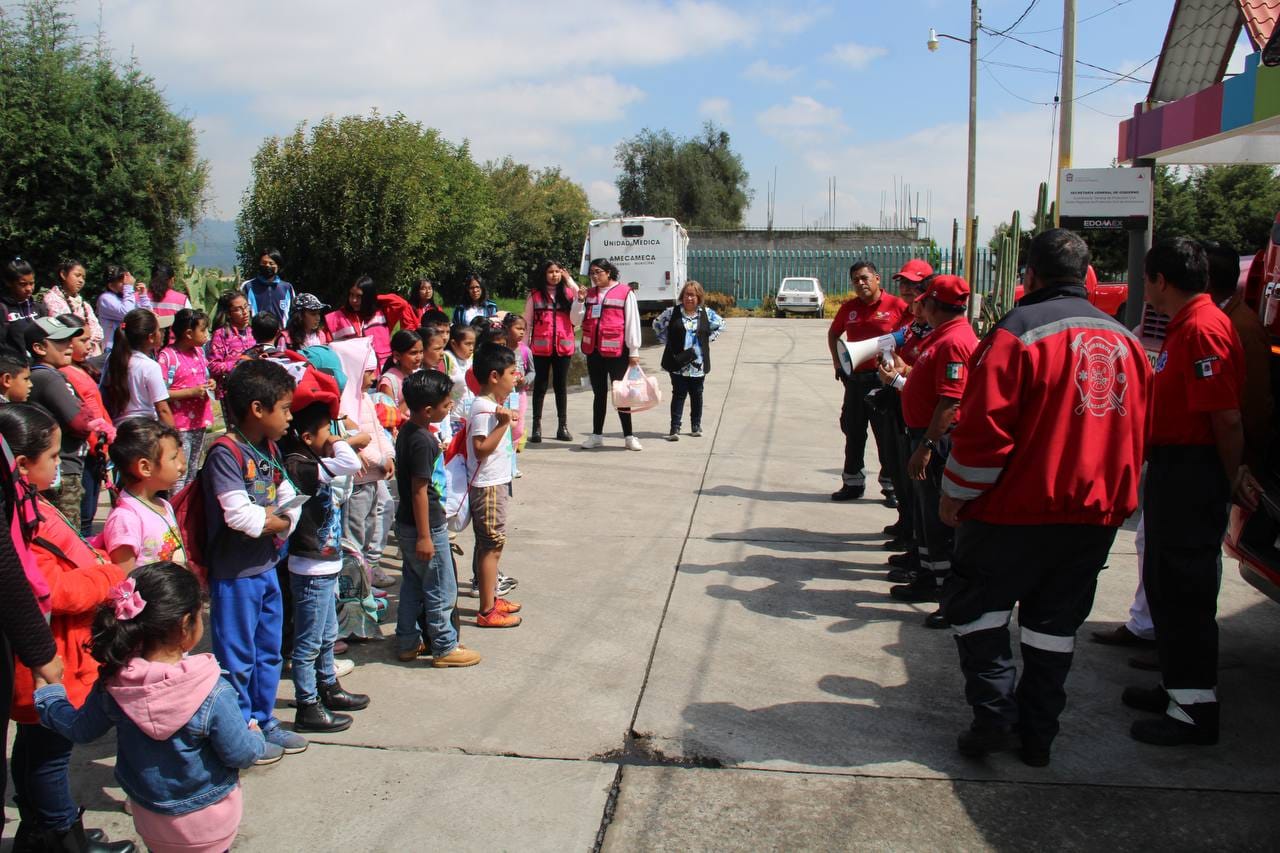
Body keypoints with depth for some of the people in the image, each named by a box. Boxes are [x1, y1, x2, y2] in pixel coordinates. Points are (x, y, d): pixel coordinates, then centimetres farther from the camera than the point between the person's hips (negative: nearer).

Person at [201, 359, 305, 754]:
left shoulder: (270, 450, 8)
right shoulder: (226, 452, -19)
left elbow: (290, 501, 8)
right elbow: (239, 514, -26)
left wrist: (276, 522, -12)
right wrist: (276, 520, -9)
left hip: (266, 566, 9)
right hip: (235, 573, -9)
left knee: (269, 651, 19)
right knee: (237, 657, 5)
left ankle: (262, 720, 33)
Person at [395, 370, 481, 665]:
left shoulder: (408, 431, 5)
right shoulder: (423, 441, -24)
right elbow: (420, 491, -23)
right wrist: (425, 536, -20)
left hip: (407, 525, 10)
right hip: (425, 527, -10)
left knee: (413, 585, 19)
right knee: (441, 590, 4)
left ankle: (407, 642, 29)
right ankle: (445, 647, 16)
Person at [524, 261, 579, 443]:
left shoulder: (568, 292, 8)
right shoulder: (534, 295, 3)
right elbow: (527, 322, 3)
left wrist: (571, 283, -8)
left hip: (564, 346, 2)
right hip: (541, 346, -2)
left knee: (561, 385, 9)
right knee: (540, 385, 3)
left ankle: (563, 426, 15)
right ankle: (536, 427, 8)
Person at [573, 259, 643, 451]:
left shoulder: (625, 293, -5)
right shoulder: (589, 293, 11)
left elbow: (632, 323, -5)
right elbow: (575, 320, 11)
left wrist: (634, 351, -7)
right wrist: (580, 301, -5)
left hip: (616, 351, -5)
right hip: (593, 350, 5)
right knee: (599, 393, 12)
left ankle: (628, 436, 7)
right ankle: (596, 435, 18)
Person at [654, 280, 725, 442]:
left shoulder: (707, 313, 2)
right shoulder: (672, 312, -2)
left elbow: (720, 324, 17)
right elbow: (657, 324, 11)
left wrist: (708, 339, 7)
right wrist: (666, 341, 4)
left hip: (698, 362, 2)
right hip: (678, 363, -2)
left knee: (696, 394, 11)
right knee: (678, 394, -4)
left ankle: (696, 426, 23)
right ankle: (675, 428, -2)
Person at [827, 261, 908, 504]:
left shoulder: (897, 306, -8)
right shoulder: (849, 307, 8)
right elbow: (833, 333, 23)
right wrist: (837, 362, 13)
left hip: (885, 379, -5)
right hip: (855, 378, 5)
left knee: (887, 435, 2)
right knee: (853, 433, 12)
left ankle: (891, 486, 12)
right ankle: (853, 482, 24)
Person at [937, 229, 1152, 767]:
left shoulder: (1017, 332, -14)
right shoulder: (1125, 340, 8)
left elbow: (984, 429, -18)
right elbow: (1138, 431, 15)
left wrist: (954, 494, -7)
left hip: (1020, 507, -6)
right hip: (1098, 512, 6)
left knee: (973, 604, 10)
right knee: (1055, 622, 15)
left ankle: (998, 717, 3)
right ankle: (1036, 736, 22)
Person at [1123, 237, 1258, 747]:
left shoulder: (1203, 329, -19)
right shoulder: (1184, 327, 15)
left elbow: (1227, 418, -22)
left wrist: (1233, 477, -11)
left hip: (1192, 475, -11)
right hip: (1170, 469, 11)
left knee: (1184, 589, -4)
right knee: (1164, 584, 18)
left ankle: (1196, 709, 4)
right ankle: (1179, 686, 30)